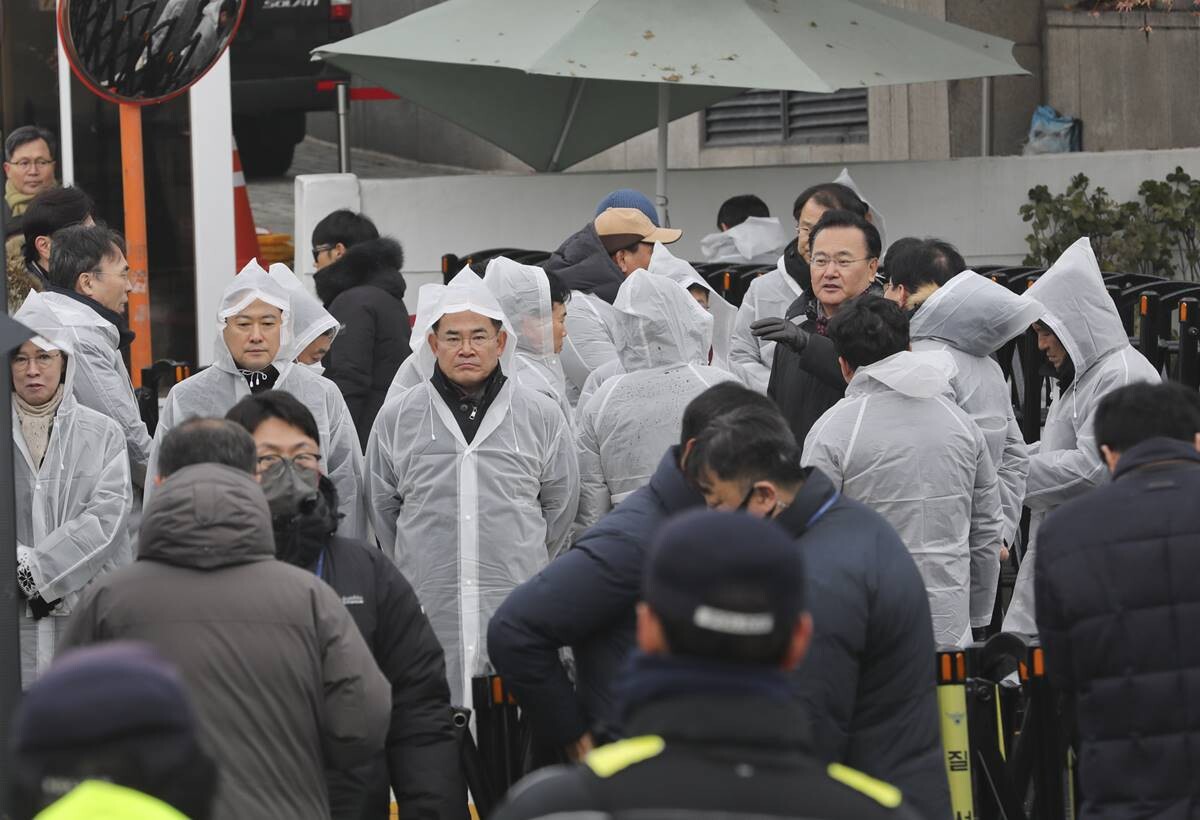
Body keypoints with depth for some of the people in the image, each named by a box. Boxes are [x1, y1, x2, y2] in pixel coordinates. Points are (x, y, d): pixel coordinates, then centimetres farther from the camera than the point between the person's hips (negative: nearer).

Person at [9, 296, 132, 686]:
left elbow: (109, 515, -4)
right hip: (12, 613, 0)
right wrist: (22, 571, -13)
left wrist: (38, 566, -10)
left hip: (90, 608, 0)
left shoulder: (103, 433, 6)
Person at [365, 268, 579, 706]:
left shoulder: (541, 416, 5)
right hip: (428, 605, 0)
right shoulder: (396, 419, 6)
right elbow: (382, 506, 15)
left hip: (515, 606, 0)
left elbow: (560, 504, 14)